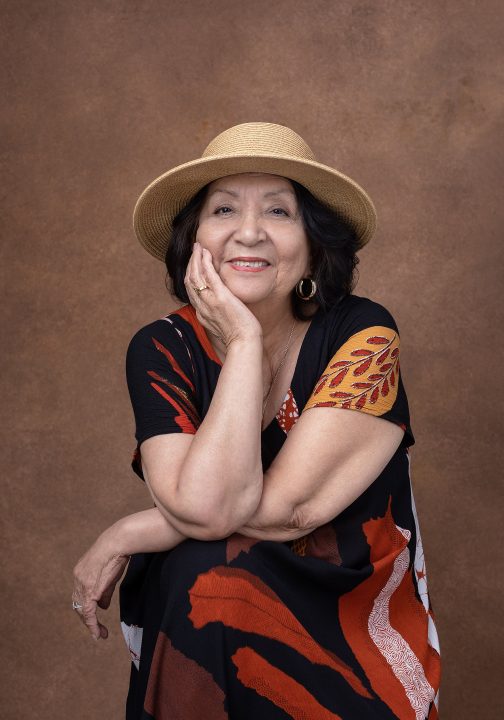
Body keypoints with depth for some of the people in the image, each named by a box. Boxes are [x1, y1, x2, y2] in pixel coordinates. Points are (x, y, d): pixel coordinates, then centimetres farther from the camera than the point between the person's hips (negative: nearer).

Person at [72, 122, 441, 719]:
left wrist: (124, 537, -12)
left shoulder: (363, 337, -13)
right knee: (200, 572, -29)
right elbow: (205, 507, -22)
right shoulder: (161, 350, -8)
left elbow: (287, 505, -21)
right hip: (198, 622, 2)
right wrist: (245, 344, -21)